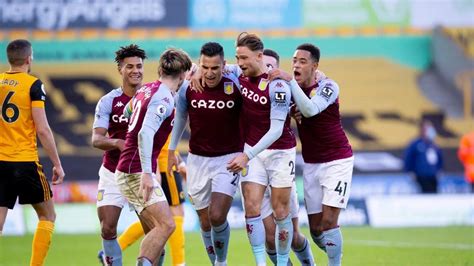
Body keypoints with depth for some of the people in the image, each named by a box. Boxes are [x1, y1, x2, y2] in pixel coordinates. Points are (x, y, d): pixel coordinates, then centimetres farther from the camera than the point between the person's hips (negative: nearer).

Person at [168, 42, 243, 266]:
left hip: (228, 159, -3)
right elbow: (180, 118, 13)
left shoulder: (235, 88, -14)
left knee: (217, 216, -16)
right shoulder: (188, 90, -5)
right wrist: (171, 150, 19)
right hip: (198, 160, 3)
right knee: (205, 222, 6)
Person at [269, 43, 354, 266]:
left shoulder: (328, 87, -13)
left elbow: (310, 109, -31)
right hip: (311, 164, 5)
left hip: (337, 161, -5)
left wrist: (290, 81, -36)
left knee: (328, 221, -14)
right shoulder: (292, 87, 2)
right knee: (316, 229, 3)